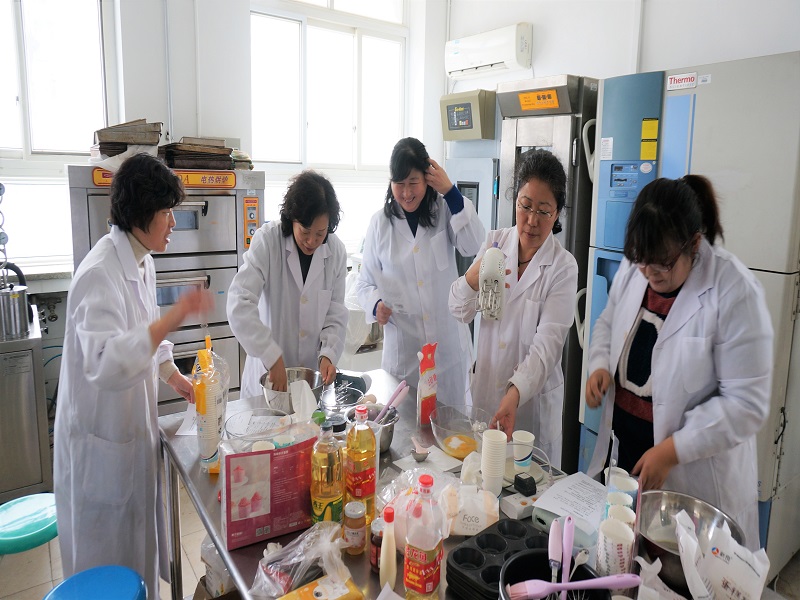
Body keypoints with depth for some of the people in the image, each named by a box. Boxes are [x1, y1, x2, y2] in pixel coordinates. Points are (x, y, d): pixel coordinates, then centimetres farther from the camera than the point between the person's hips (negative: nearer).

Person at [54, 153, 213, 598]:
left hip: (135, 425, 9)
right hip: (101, 434, -8)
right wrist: (171, 320, -44)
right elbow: (104, 364, -37)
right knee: (109, 560, 11)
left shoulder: (143, 263, 4)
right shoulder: (101, 273, -25)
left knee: (139, 539, 24)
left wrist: (174, 376, 9)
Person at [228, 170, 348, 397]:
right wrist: (273, 358, -30)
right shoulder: (268, 240, -15)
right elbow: (239, 304, -24)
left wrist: (328, 354, -16)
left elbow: (336, 314, 1)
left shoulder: (336, 251, -4)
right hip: (267, 372, -2)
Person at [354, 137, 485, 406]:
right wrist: (376, 304, -14)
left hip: (447, 341, 0)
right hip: (402, 346, 0)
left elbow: (473, 246, -15)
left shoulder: (444, 211, 2)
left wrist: (451, 192, -17)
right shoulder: (380, 223, 2)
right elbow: (365, 282, 7)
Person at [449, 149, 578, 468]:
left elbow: (547, 345, -19)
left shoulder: (563, 267, -12)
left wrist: (515, 393, -34)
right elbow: (460, 311, -5)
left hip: (534, 401, -3)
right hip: (486, 388, 3)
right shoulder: (494, 242, -1)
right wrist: (474, 276, -25)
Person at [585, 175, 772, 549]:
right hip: (625, 440, 5)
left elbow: (746, 403, -20)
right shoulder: (633, 269, -4)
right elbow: (608, 322, 14)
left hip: (693, 472, -5)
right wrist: (599, 365, -7)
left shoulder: (735, 293, -21)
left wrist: (671, 451, -23)